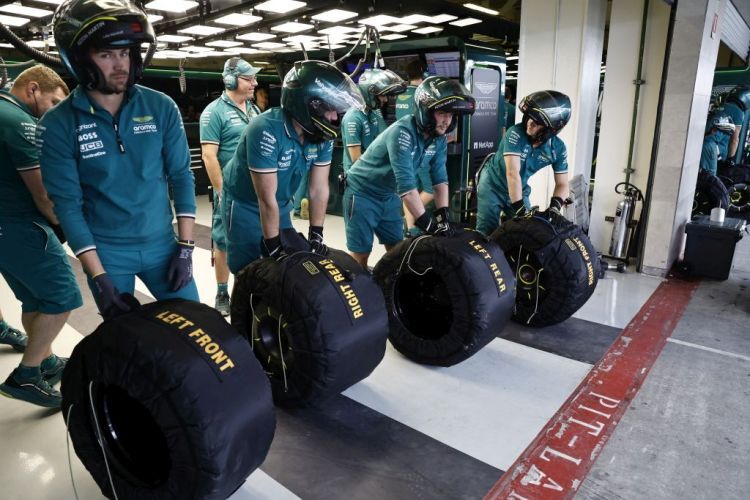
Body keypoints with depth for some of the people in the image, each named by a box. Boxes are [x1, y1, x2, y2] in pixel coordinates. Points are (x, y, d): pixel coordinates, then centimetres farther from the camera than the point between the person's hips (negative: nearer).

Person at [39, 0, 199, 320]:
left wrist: (185, 247, -6)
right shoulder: (58, 125, -8)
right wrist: (99, 277, -12)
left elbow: (181, 176, -2)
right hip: (105, 252, -1)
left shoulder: (161, 107, -4)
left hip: (161, 244, 1)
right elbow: (67, 204, -8)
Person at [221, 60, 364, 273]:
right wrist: (273, 246, -22)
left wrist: (316, 234, -11)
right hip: (245, 204, -5)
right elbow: (266, 199, -29)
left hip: (280, 204, 6)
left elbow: (319, 188, -9)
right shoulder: (267, 131, -33)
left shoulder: (322, 134, -15)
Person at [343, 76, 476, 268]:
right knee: (361, 254, -3)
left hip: (389, 196, 7)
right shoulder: (402, 132, -30)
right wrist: (429, 224, -36)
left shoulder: (439, 139, -7)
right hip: (362, 194, -7)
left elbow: (440, 178, -5)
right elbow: (405, 183, -36)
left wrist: (443, 214, -17)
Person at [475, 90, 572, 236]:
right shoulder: (515, 133, -27)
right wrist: (519, 208, -39)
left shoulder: (558, 148, -13)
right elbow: (513, 173, -35)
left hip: (520, 191, 4)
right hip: (492, 186, -4)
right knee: (487, 233, -6)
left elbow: (562, 184, -8)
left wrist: (554, 206, -28)